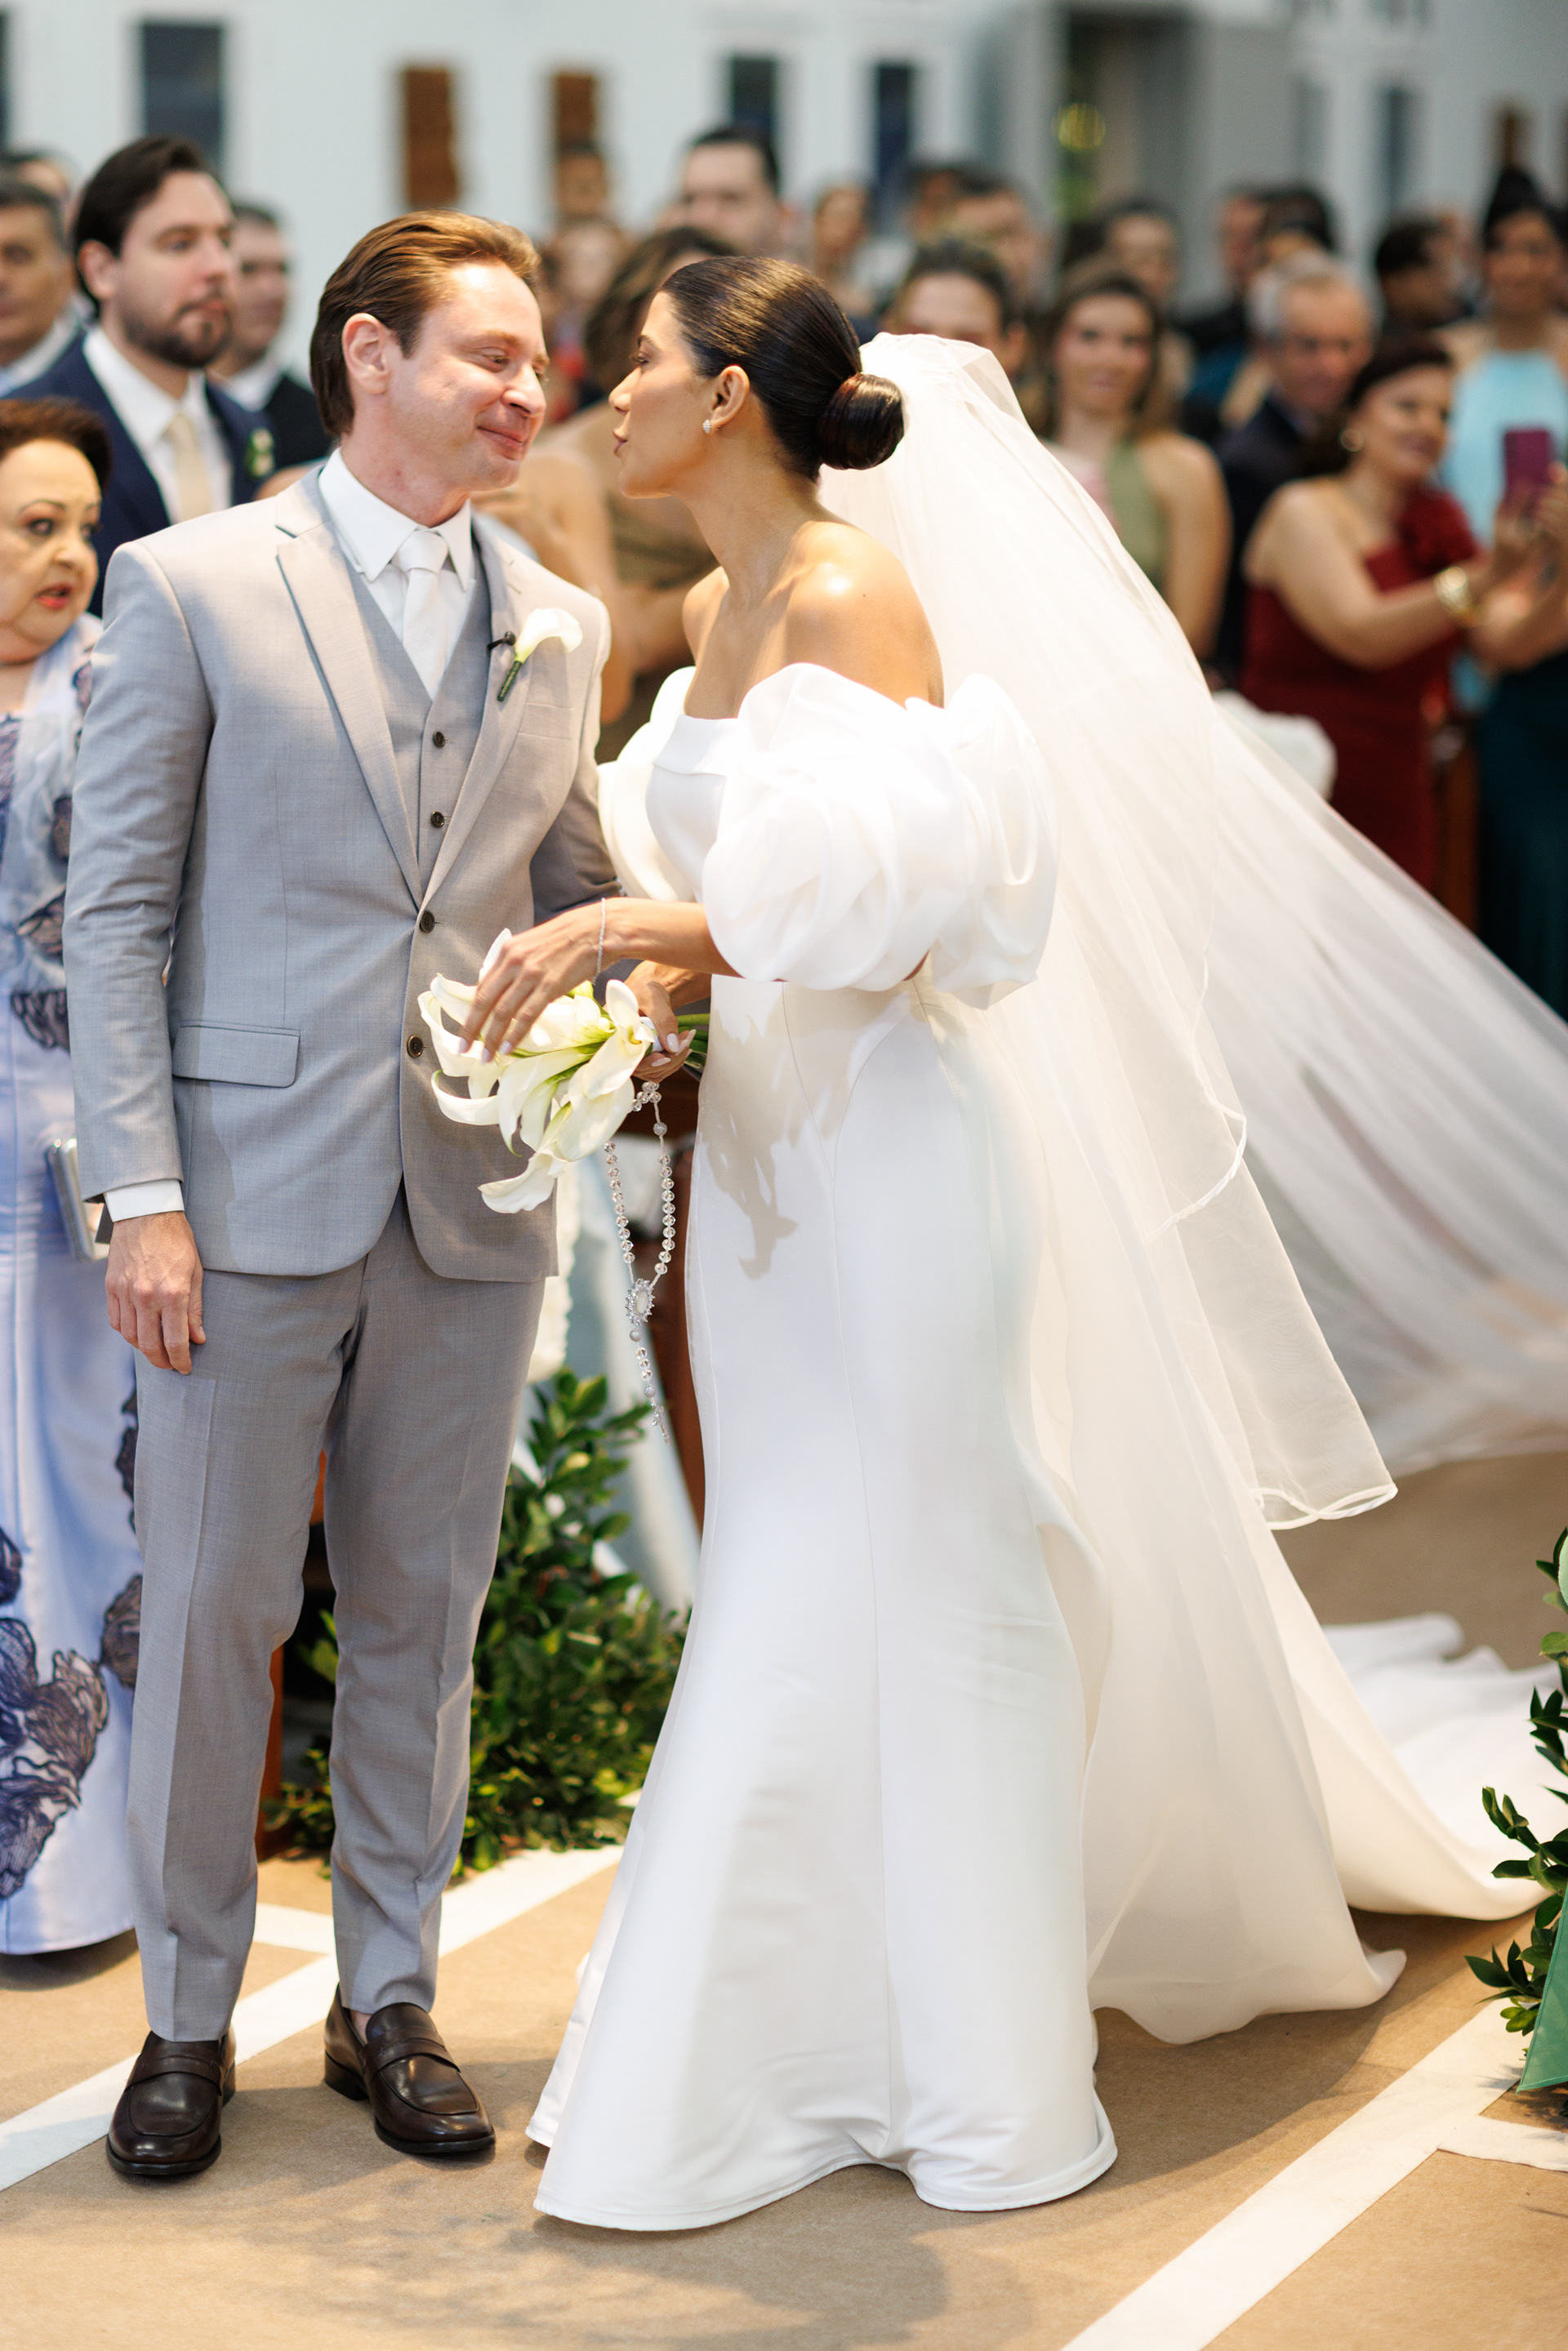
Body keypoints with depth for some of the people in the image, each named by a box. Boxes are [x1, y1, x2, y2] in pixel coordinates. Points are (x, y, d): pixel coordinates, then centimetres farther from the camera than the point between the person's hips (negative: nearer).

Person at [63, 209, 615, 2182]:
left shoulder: (560, 628, 11)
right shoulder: (190, 586, -3)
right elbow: (116, 908, -4)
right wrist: (142, 1195, -11)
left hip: (475, 1201, 4)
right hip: (256, 1186, -4)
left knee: (421, 1615, 11)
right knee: (212, 1611, 3)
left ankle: (389, 1999, 24)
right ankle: (188, 2016, 18)